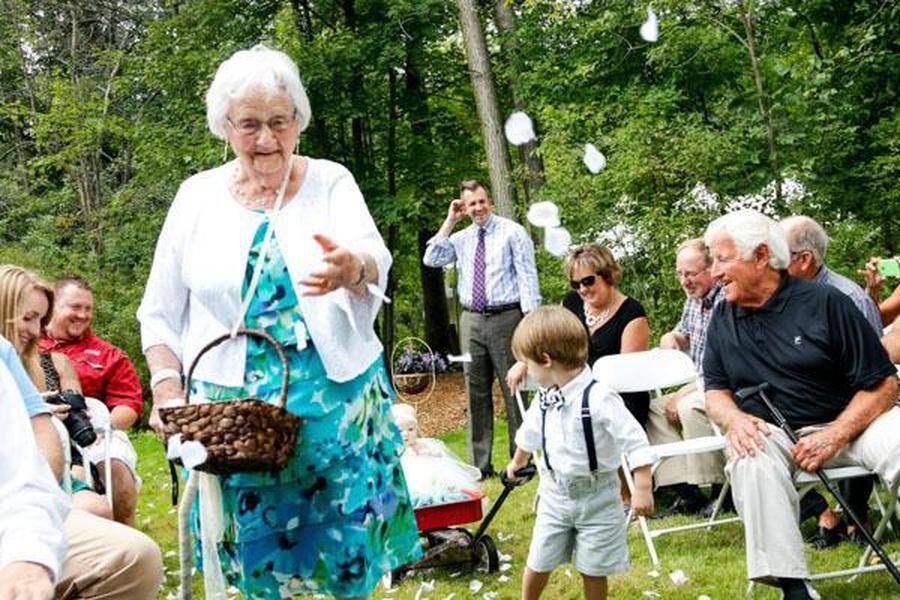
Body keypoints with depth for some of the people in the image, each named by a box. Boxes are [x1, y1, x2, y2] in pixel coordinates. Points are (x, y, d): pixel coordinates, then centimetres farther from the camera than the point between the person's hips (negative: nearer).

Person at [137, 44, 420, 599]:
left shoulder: (330, 182, -1)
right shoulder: (198, 195, 3)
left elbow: (376, 262, -19)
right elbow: (160, 313, 9)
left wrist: (352, 268, -42)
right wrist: (167, 387, -4)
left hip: (334, 397, -1)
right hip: (232, 404, 1)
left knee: (349, 551, 3)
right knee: (257, 554, 7)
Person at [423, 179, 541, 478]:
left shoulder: (512, 232, -1)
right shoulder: (461, 238, 12)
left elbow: (527, 275, -6)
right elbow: (431, 260, 4)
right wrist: (448, 223, 3)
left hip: (505, 317, -5)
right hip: (471, 320, 5)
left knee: (513, 389, -1)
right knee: (476, 392, 7)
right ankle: (480, 463, 14)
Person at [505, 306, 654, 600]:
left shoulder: (598, 398, -25)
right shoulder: (545, 398, -1)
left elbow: (635, 441, -24)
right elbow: (531, 430, 20)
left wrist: (642, 488, -27)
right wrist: (517, 462, 36)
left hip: (595, 496, -5)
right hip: (555, 491, 5)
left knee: (593, 568, 8)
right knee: (539, 561, 12)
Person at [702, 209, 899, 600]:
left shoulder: (825, 302, -5)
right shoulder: (723, 318, 8)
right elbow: (715, 390, 13)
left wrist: (834, 436, -19)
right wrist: (735, 419, -12)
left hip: (845, 422, -2)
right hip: (768, 432, 2)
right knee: (751, 460, -34)